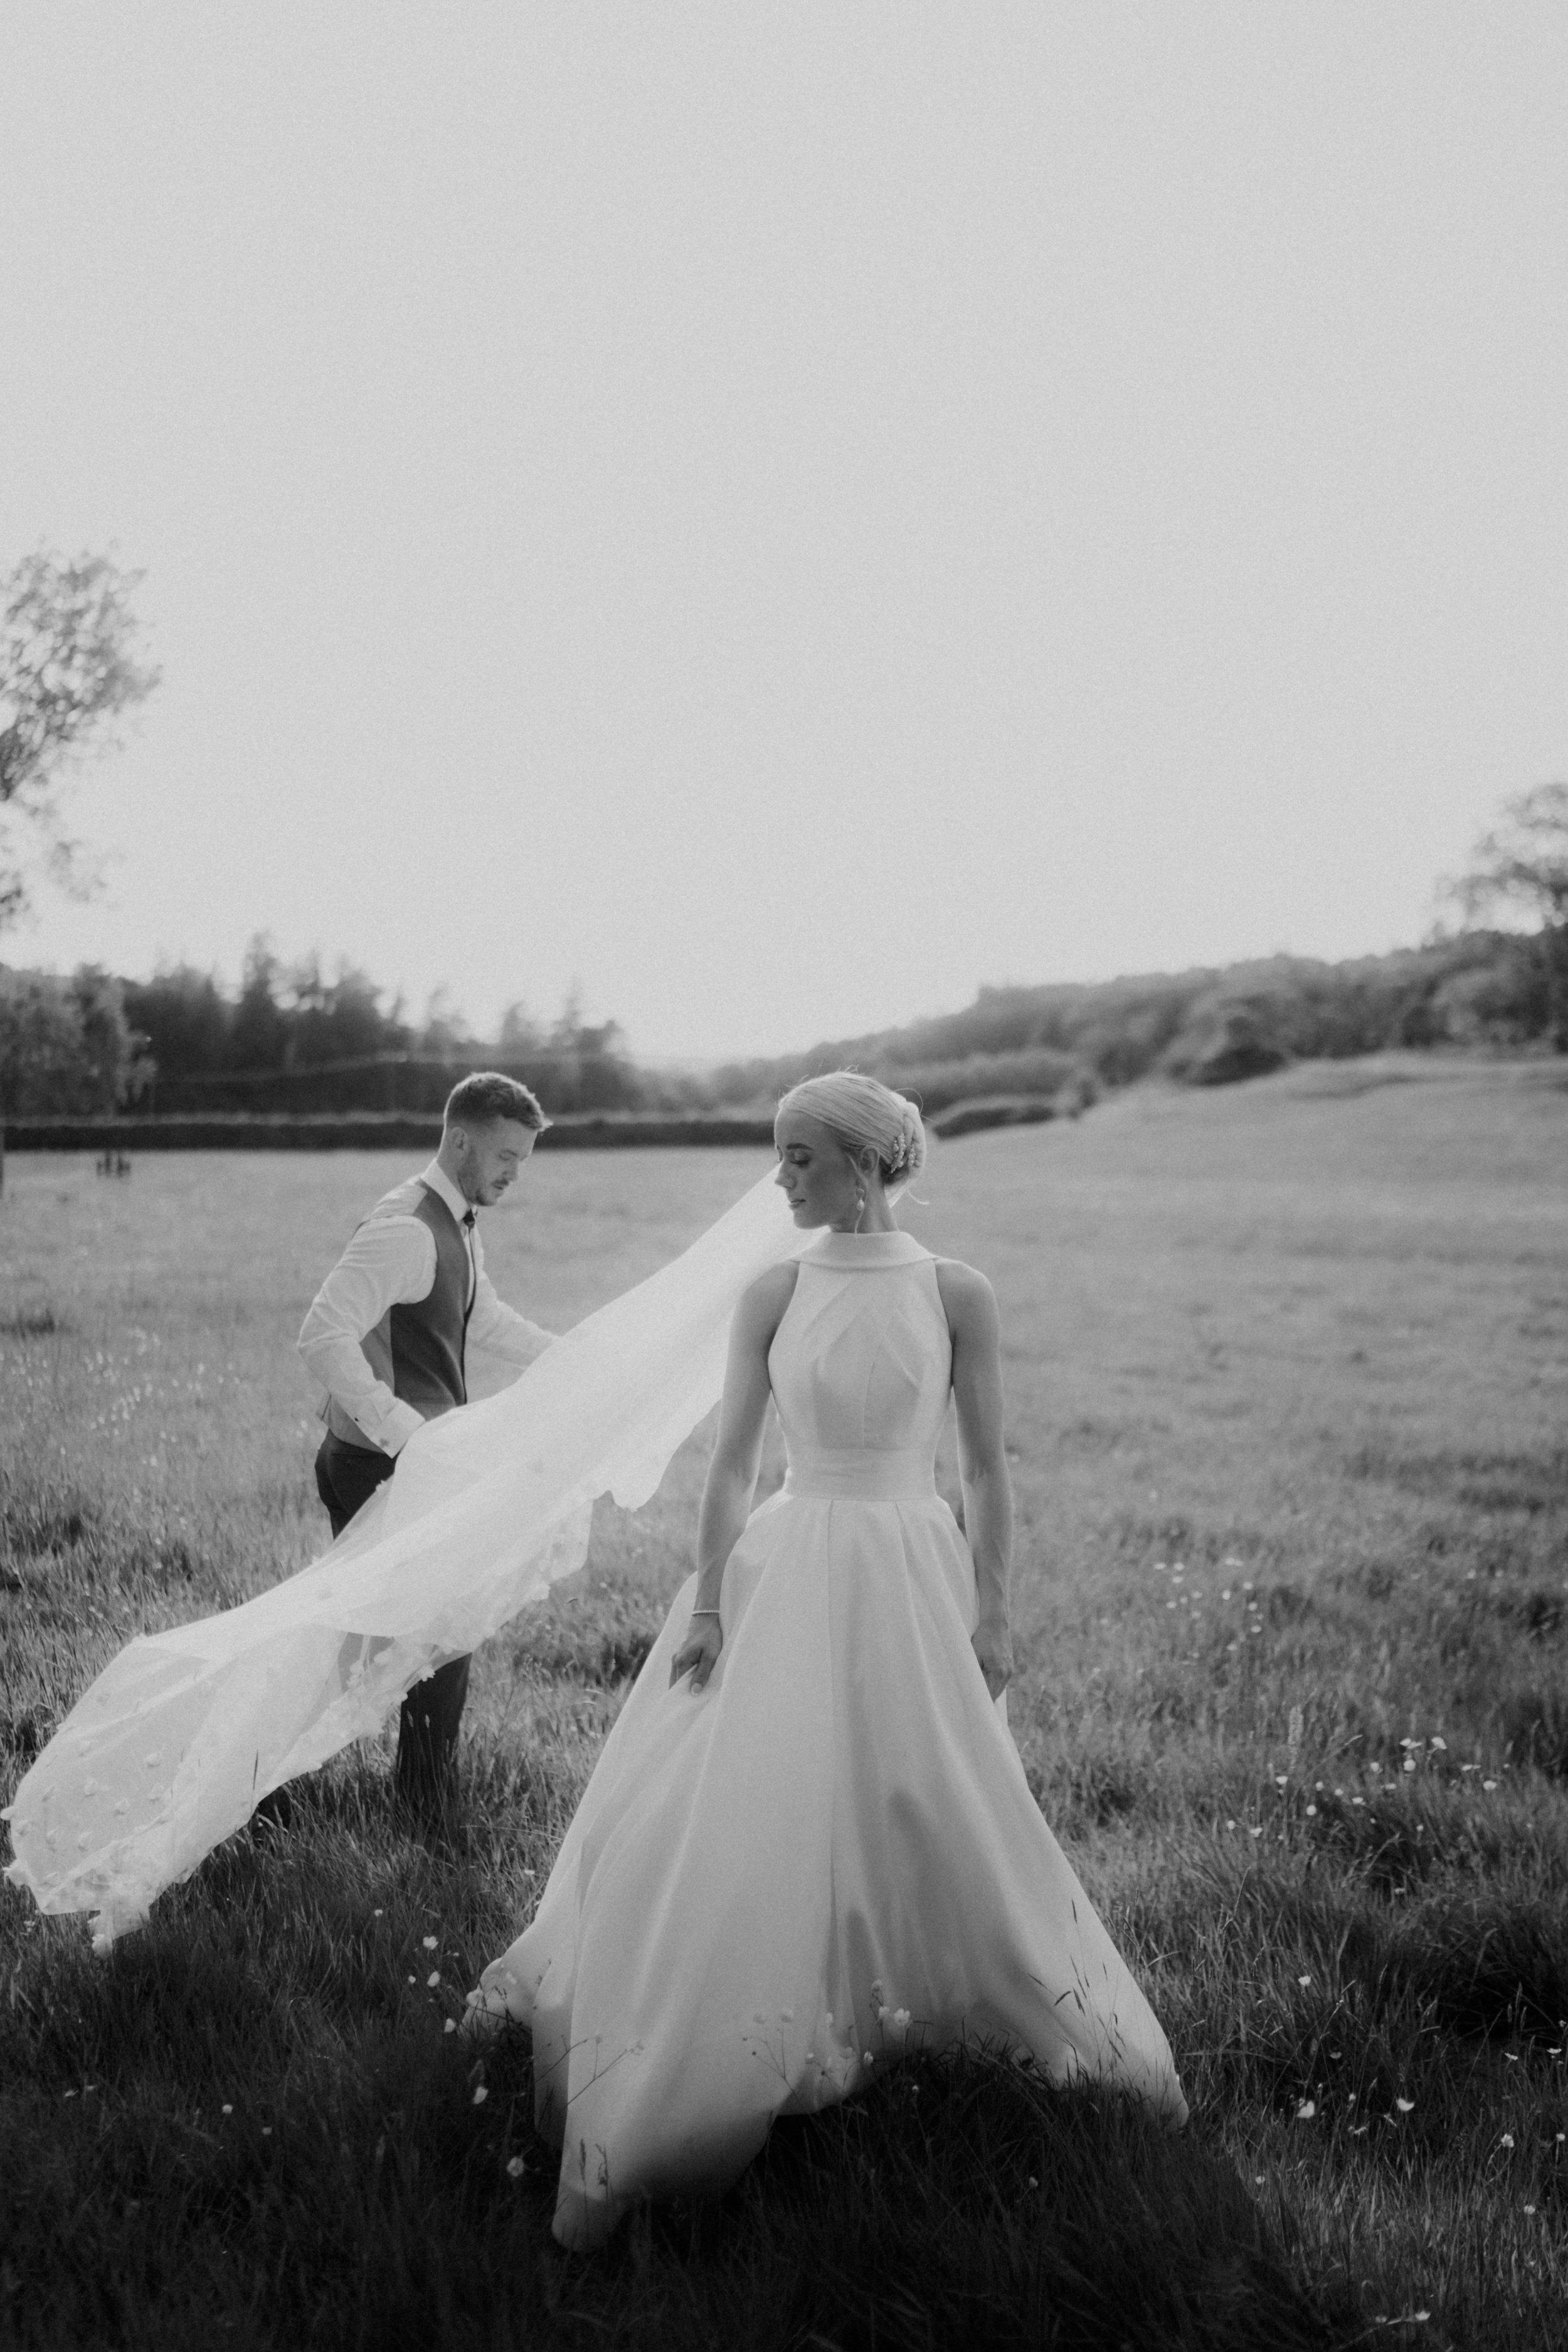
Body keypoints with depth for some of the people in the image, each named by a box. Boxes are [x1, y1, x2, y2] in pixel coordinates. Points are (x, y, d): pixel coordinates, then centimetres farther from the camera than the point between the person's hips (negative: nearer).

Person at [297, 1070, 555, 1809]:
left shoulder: (458, 1223, 11)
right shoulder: (406, 1228, -21)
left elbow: (486, 1319, 29)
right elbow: (323, 1337, -30)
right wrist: (407, 1436, -33)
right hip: (384, 1468, -10)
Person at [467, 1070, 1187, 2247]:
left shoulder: (958, 1295, -4)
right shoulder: (772, 1296, -1)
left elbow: (988, 1466, 0)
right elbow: (732, 1461, 0)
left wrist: (993, 1610, -3)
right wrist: (706, 1605, -6)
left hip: (911, 1578, -1)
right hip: (785, 1574, 1)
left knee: (959, 1828, 10)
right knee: (722, 1828, -1)